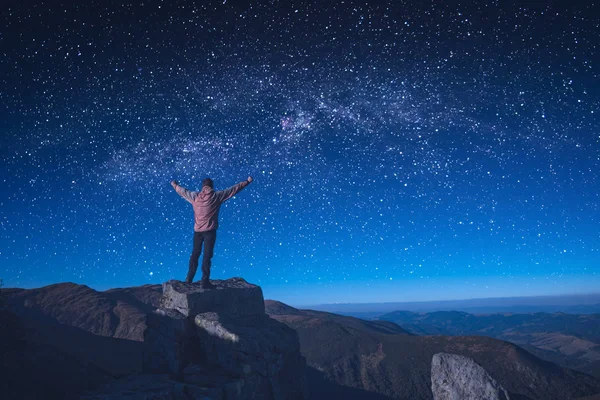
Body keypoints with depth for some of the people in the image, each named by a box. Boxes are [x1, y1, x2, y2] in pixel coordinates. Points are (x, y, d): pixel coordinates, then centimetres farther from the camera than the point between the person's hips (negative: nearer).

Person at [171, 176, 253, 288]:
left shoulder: (195, 196, 4)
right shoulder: (217, 196, -4)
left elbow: (182, 191, 22)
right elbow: (234, 189, 1)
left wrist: (174, 184, 42)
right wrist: (247, 181, 10)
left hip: (197, 230, 4)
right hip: (210, 230, -4)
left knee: (195, 254, 15)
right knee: (207, 255, -3)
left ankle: (189, 279, 22)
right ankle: (205, 281, -4)